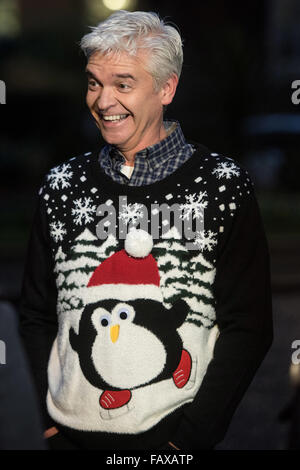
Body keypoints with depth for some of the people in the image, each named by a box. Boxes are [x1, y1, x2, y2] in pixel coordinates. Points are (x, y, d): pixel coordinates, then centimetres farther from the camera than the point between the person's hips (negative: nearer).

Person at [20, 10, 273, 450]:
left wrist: (191, 434, -13)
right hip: (71, 433, 3)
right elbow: (37, 317, 7)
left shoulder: (221, 185, -7)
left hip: (176, 436, -2)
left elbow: (247, 328, -8)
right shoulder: (63, 185, 2)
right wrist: (48, 416, -4)